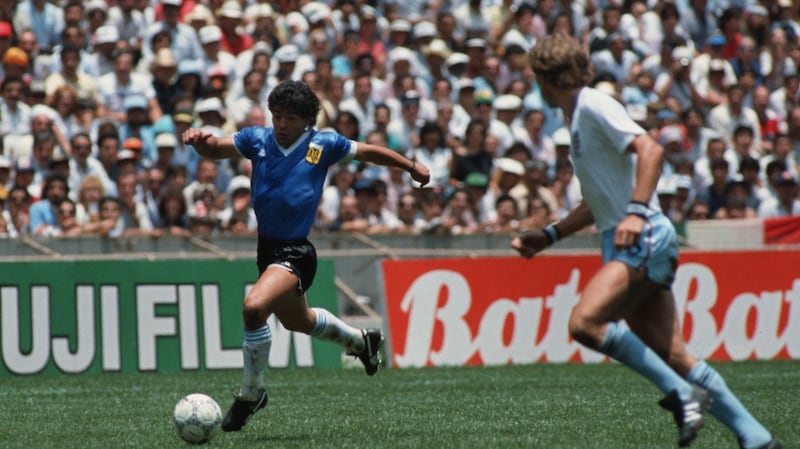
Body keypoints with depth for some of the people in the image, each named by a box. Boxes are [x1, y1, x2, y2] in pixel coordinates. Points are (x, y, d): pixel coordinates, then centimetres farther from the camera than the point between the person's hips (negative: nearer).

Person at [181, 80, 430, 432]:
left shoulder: (322, 144, -7)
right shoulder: (258, 139, 0)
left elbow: (368, 152, 7)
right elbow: (215, 149, -9)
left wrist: (412, 167, 13)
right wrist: (200, 140, -32)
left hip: (295, 253, -6)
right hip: (266, 247, 6)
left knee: (254, 306, -29)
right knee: (296, 320, 28)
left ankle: (251, 393, -13)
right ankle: (360, 340, 57)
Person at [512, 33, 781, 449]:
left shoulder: (593, 106, -7)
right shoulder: (578, 118, 22)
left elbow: (650, 149, -21)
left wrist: (636, 212, -29)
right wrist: (549, 235, 25)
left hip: (643, 239, -9)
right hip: (628, 244, 9)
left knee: (584, 322, -25)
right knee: (673, 355, 2)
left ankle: (681, 393, -20)